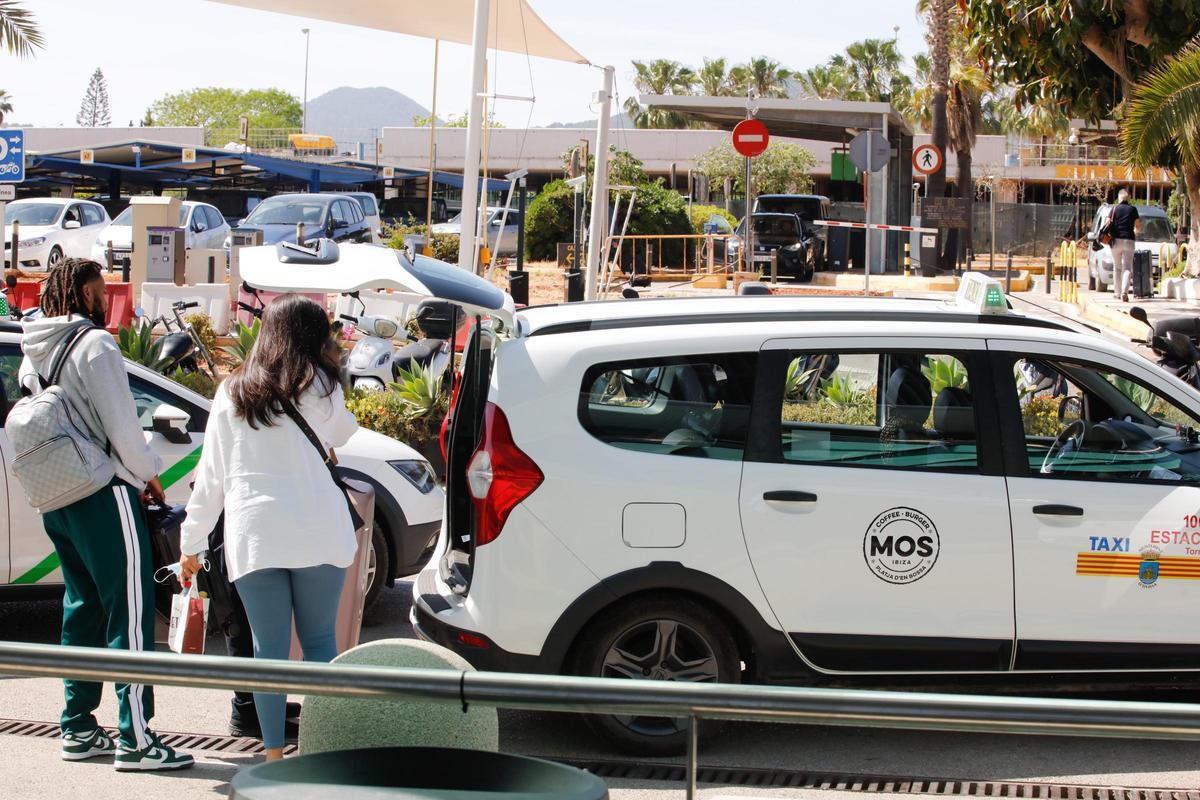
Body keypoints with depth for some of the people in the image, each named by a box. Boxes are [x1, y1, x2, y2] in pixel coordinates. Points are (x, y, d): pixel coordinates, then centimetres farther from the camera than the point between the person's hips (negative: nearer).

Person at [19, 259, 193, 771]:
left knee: (83, 609, 15)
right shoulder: (93, 344, -12)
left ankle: (78, 729, 18)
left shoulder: (33, 355, 13)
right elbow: (120, 425, -14)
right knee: (130, 612, -6)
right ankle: (134, 738, -8)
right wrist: (148, 475, 1)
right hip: (104, 496, -8)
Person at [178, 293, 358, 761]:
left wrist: (192, 542, 13)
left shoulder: (232, 393, 8)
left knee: (268, 647, 5)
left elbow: (211, 474, 9)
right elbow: (344, 434, 22)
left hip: (253, 535, 1)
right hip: (318, 532, -1)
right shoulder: (319, 387, 2)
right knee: (319, 640, 10)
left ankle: (273, 754, 7)